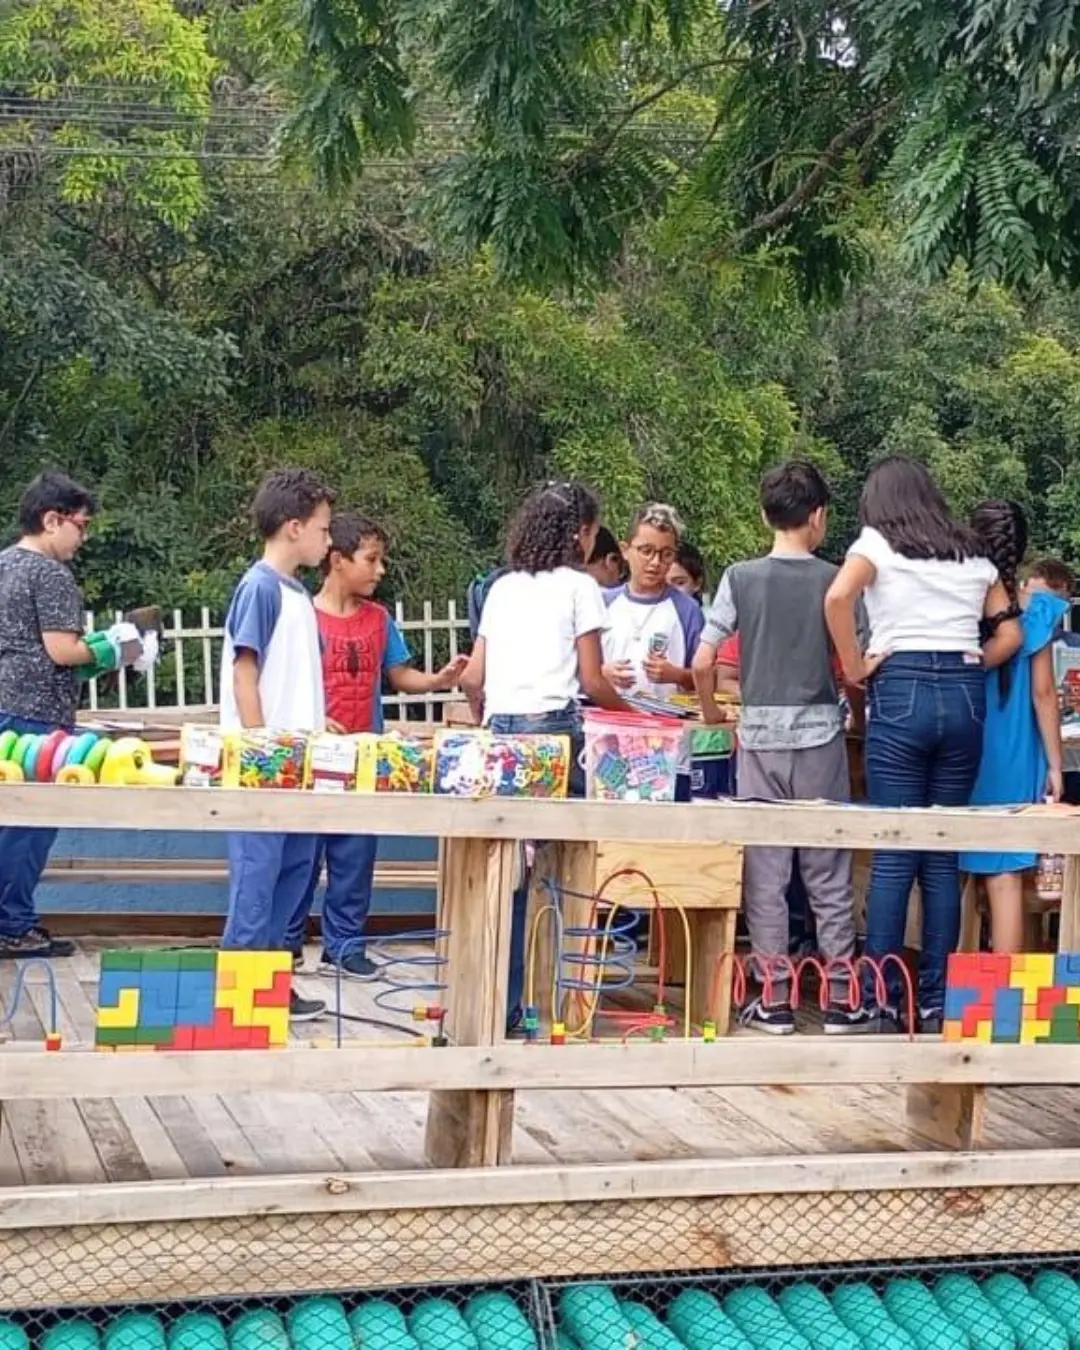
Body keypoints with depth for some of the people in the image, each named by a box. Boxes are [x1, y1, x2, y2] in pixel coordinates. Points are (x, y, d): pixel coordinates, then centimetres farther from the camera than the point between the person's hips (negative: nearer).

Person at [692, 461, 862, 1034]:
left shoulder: (740, 578, -1)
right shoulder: (835, 581, -3)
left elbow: (703, 664, -3)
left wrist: (711, 714, 14)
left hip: (760, 735, 0)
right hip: (820, 734, 0)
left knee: (765, 871, 5)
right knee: (828, 871, 7)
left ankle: (774, 998, 8)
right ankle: (841, 997, 10)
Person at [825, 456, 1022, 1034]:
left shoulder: (877, 544, 4)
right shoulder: (973, 554, 17)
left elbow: (837, 598, -15)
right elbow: (1010, 632, 14)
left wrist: (855, 669, -6)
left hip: (902, 690, -4)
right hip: (965, 695, 4)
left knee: (893, 855, -1)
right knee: (944, 856, 7)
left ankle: (883, 1000, -1)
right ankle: (937, 1001, 8)